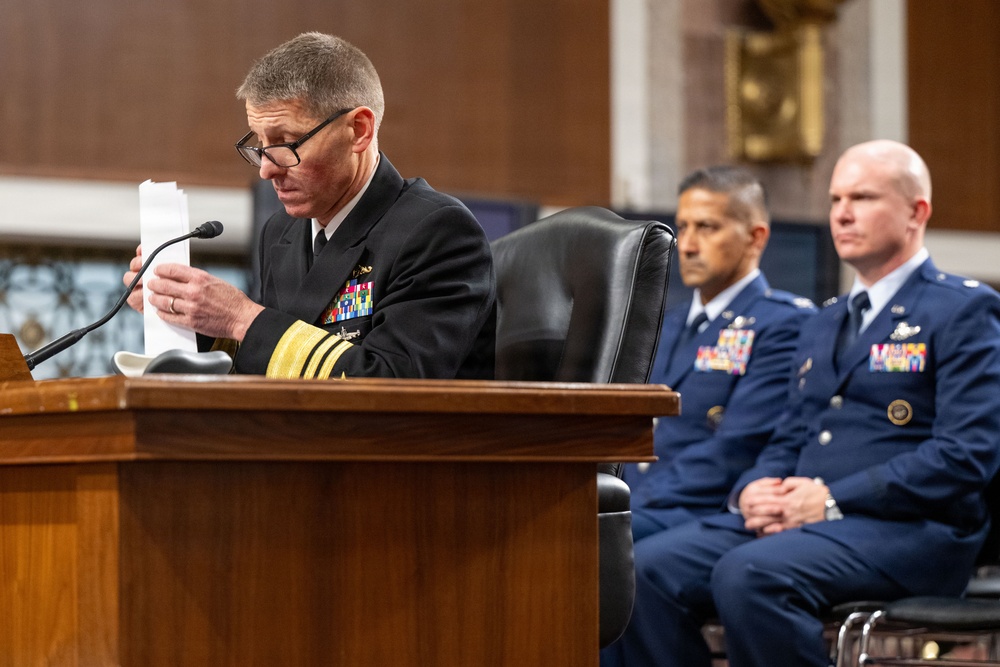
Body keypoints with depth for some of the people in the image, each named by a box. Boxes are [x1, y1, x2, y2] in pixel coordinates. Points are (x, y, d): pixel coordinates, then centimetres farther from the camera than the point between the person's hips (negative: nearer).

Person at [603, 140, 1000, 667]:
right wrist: (754, 489, -1)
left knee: (748, 574, -34)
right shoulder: (821, 326, 26)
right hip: (792, 518, 7)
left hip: (906, 528, -7)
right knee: (647, 568, -17)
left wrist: (834, 499, -17)